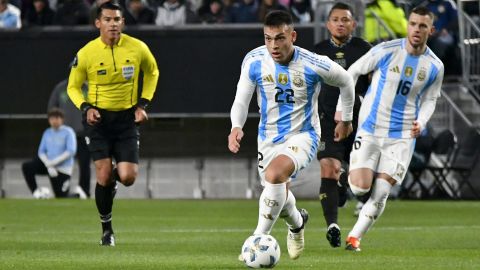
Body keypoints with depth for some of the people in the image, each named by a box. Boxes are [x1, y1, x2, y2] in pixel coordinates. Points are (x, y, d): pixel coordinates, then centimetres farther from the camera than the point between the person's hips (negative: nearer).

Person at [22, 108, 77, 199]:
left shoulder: (68, 132, -10)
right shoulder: (47, 133, 4)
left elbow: (71, 151, -19)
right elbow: (41, 152, 3)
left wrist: (54, 162, -20)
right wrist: (49, 165, -14)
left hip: (63, 168, -5)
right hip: (49, 164, 5)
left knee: (61, 197, -7)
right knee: (26, 167, -13)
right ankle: (36, 191, -6)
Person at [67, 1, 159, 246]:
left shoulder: (137, 49, -6)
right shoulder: (86, 54, -10)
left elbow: (152, 72, 14)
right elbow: (73, 87, 4)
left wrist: (143, 104, 3)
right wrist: (86, 108, -15)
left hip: (127, 118, 1)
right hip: (98, 117, -1)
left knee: (128, 177, -9)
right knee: (104, 176, -10)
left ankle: (113, 179, 31)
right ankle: (107, 229, 10)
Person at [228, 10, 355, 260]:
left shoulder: (314, 65, -19)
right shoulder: (253, 62, -13)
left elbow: (345, 82, 1)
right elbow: (241, 100, -6)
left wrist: (346, 119, 13)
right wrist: (236, 127, -27)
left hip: (303, 134, -4)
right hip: (269, 137, 4)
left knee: (274, 175, -33)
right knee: (279, 196, 14)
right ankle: (297, 222, 51)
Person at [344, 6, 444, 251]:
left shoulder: (434, 67, -2)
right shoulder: (386, 51, -9)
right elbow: (352, 72, 2)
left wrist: (421, 122, -8)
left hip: (402, 136, 2)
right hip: (370, 130, -2)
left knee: (380, 193, -7)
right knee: (360, 188, -12)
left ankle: (354, 237, 10)